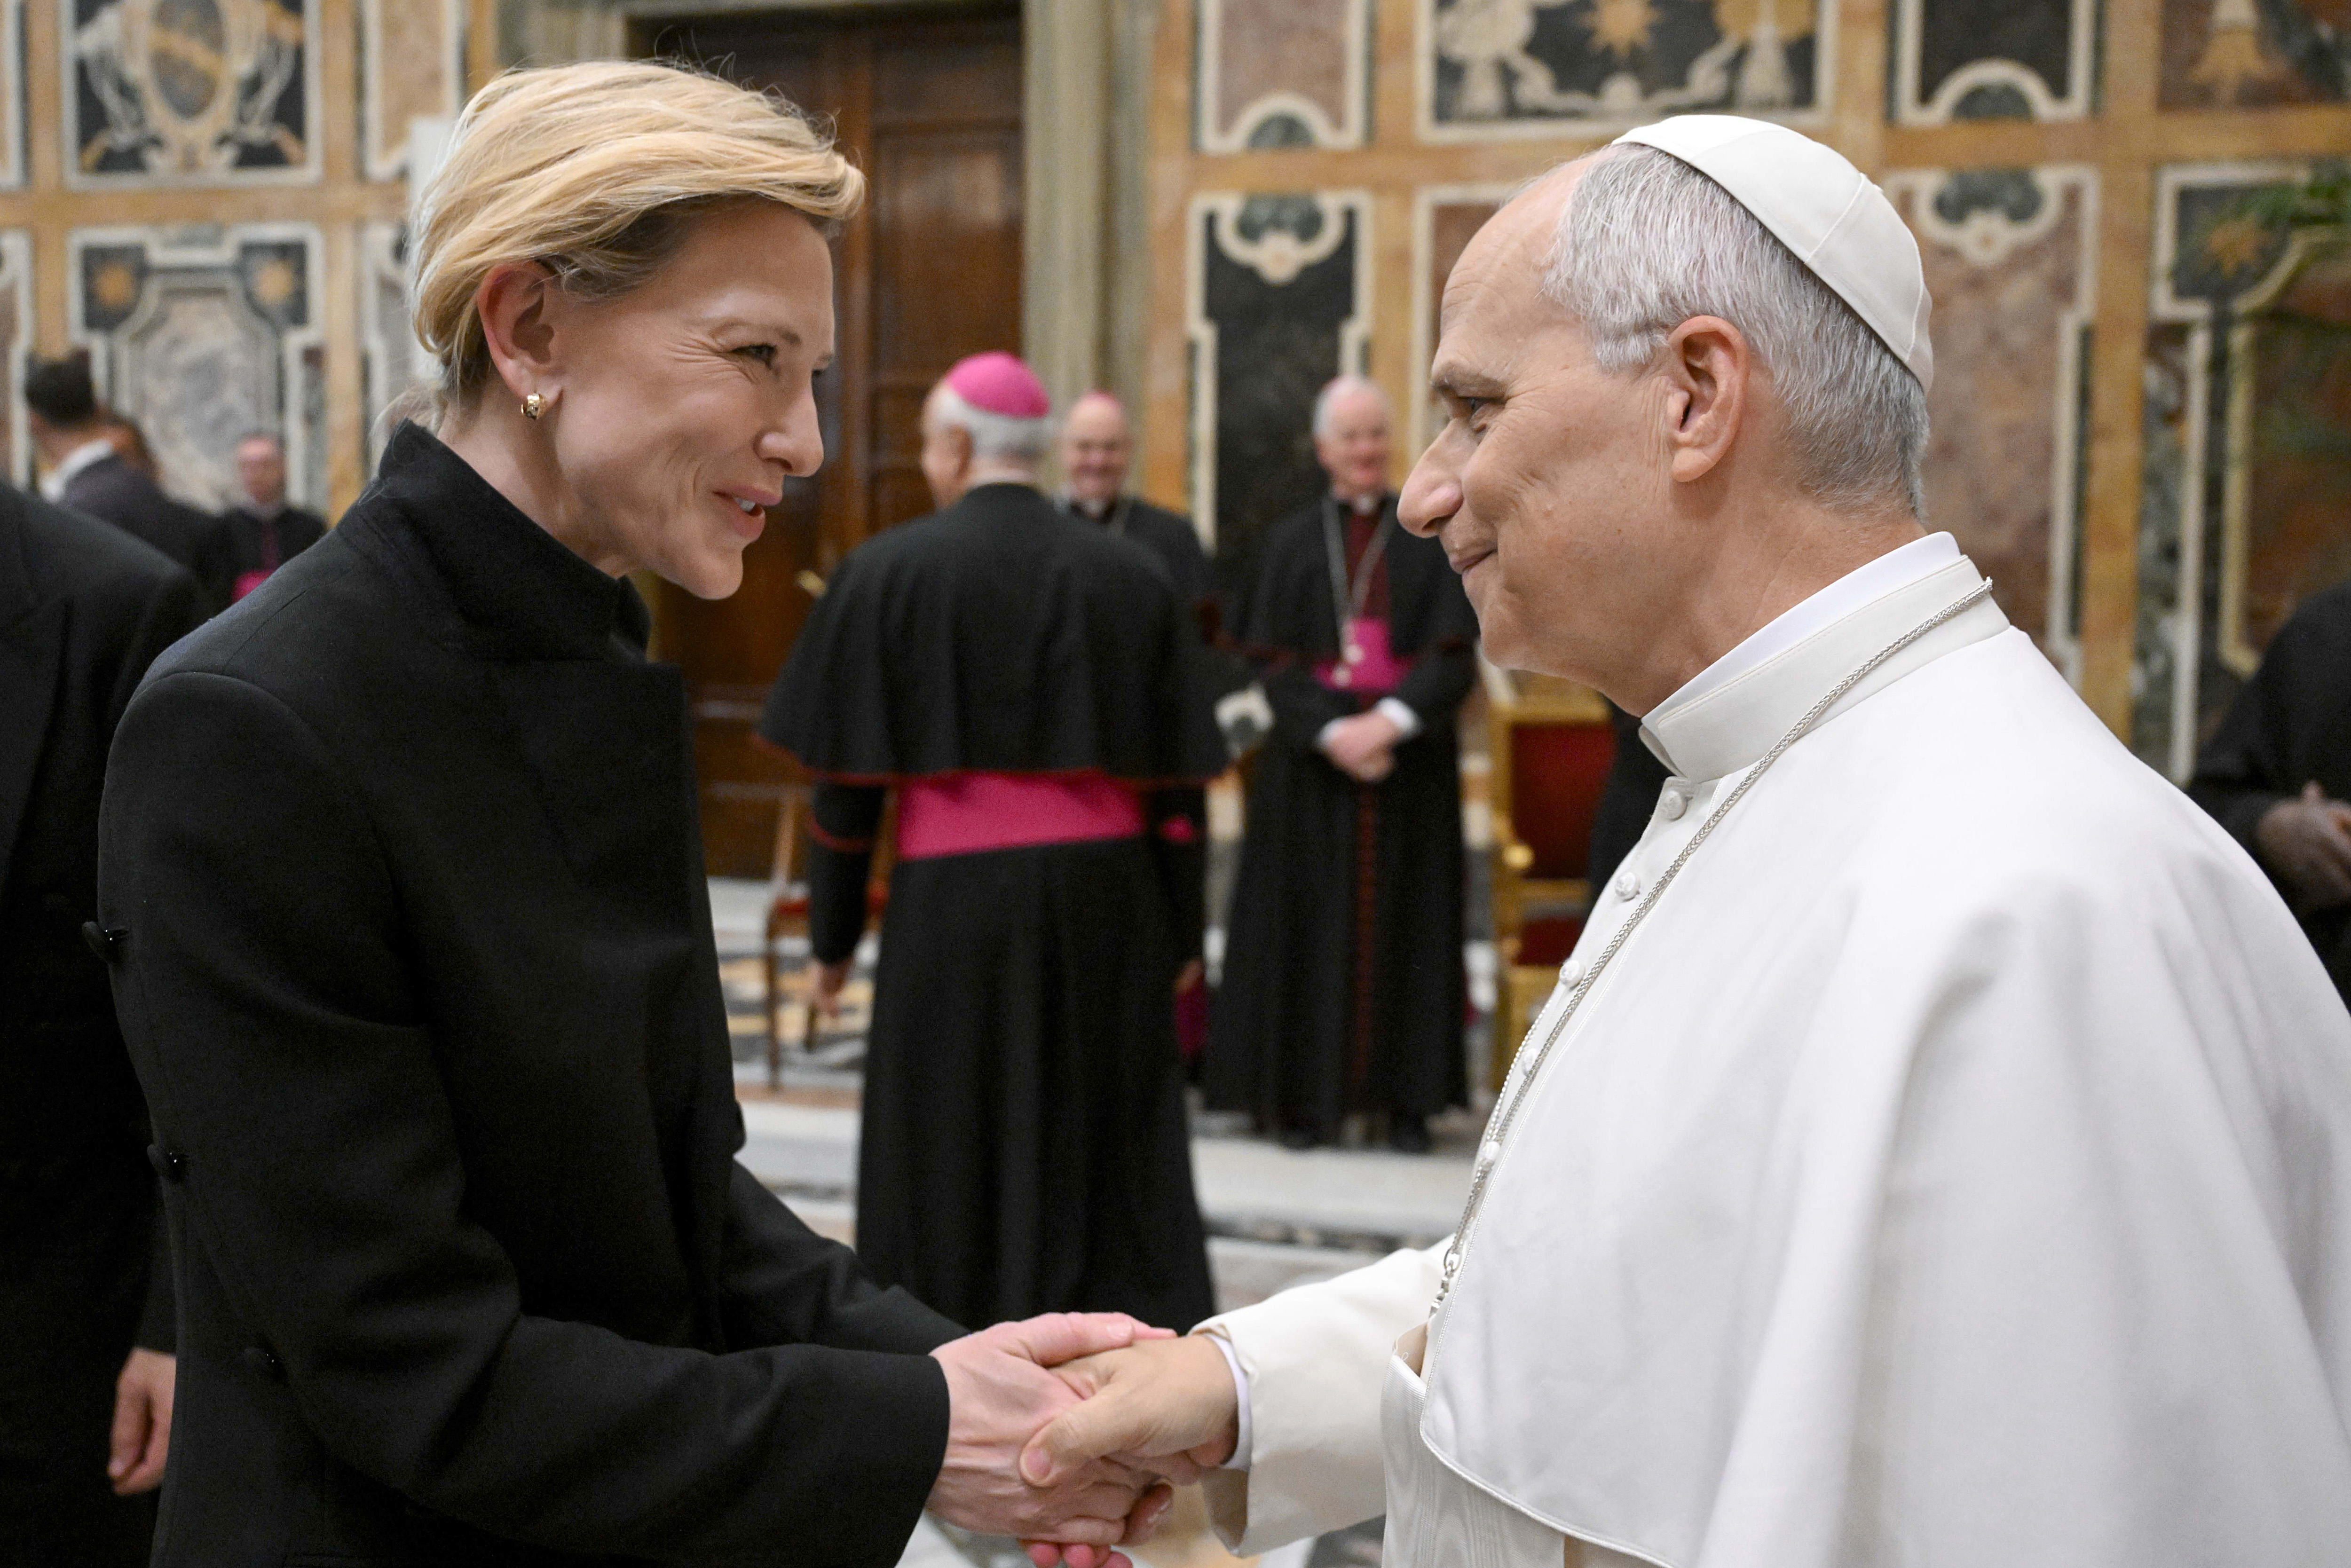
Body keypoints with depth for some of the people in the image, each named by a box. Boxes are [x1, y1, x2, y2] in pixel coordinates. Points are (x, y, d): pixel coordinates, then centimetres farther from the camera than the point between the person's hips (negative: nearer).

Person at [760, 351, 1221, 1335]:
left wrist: (832, 935, 4)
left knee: (951, 1160, 9)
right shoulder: (1133, 577, 5)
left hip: (955, 901, -3)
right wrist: (1179, 938, 11)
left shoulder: (891, 571, -4)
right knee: (1119, 1164, 10)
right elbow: (1177, 781, 4)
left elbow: (846, 776, -4)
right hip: (1111, 895, 3)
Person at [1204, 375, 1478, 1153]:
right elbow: (1274, 662, -1)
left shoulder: (1432, 538, 6)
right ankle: (1305, 1095, 4)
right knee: (1311, 924, -1)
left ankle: (1408, 1096, 7)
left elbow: (1454, 655, -3)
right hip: (1312, 765, 0)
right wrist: (1335, 731, -16)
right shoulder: (1291, 543, 7)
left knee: (1404, 924, 2)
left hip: (1409, 760, 0)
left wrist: (1390, 721, -18)